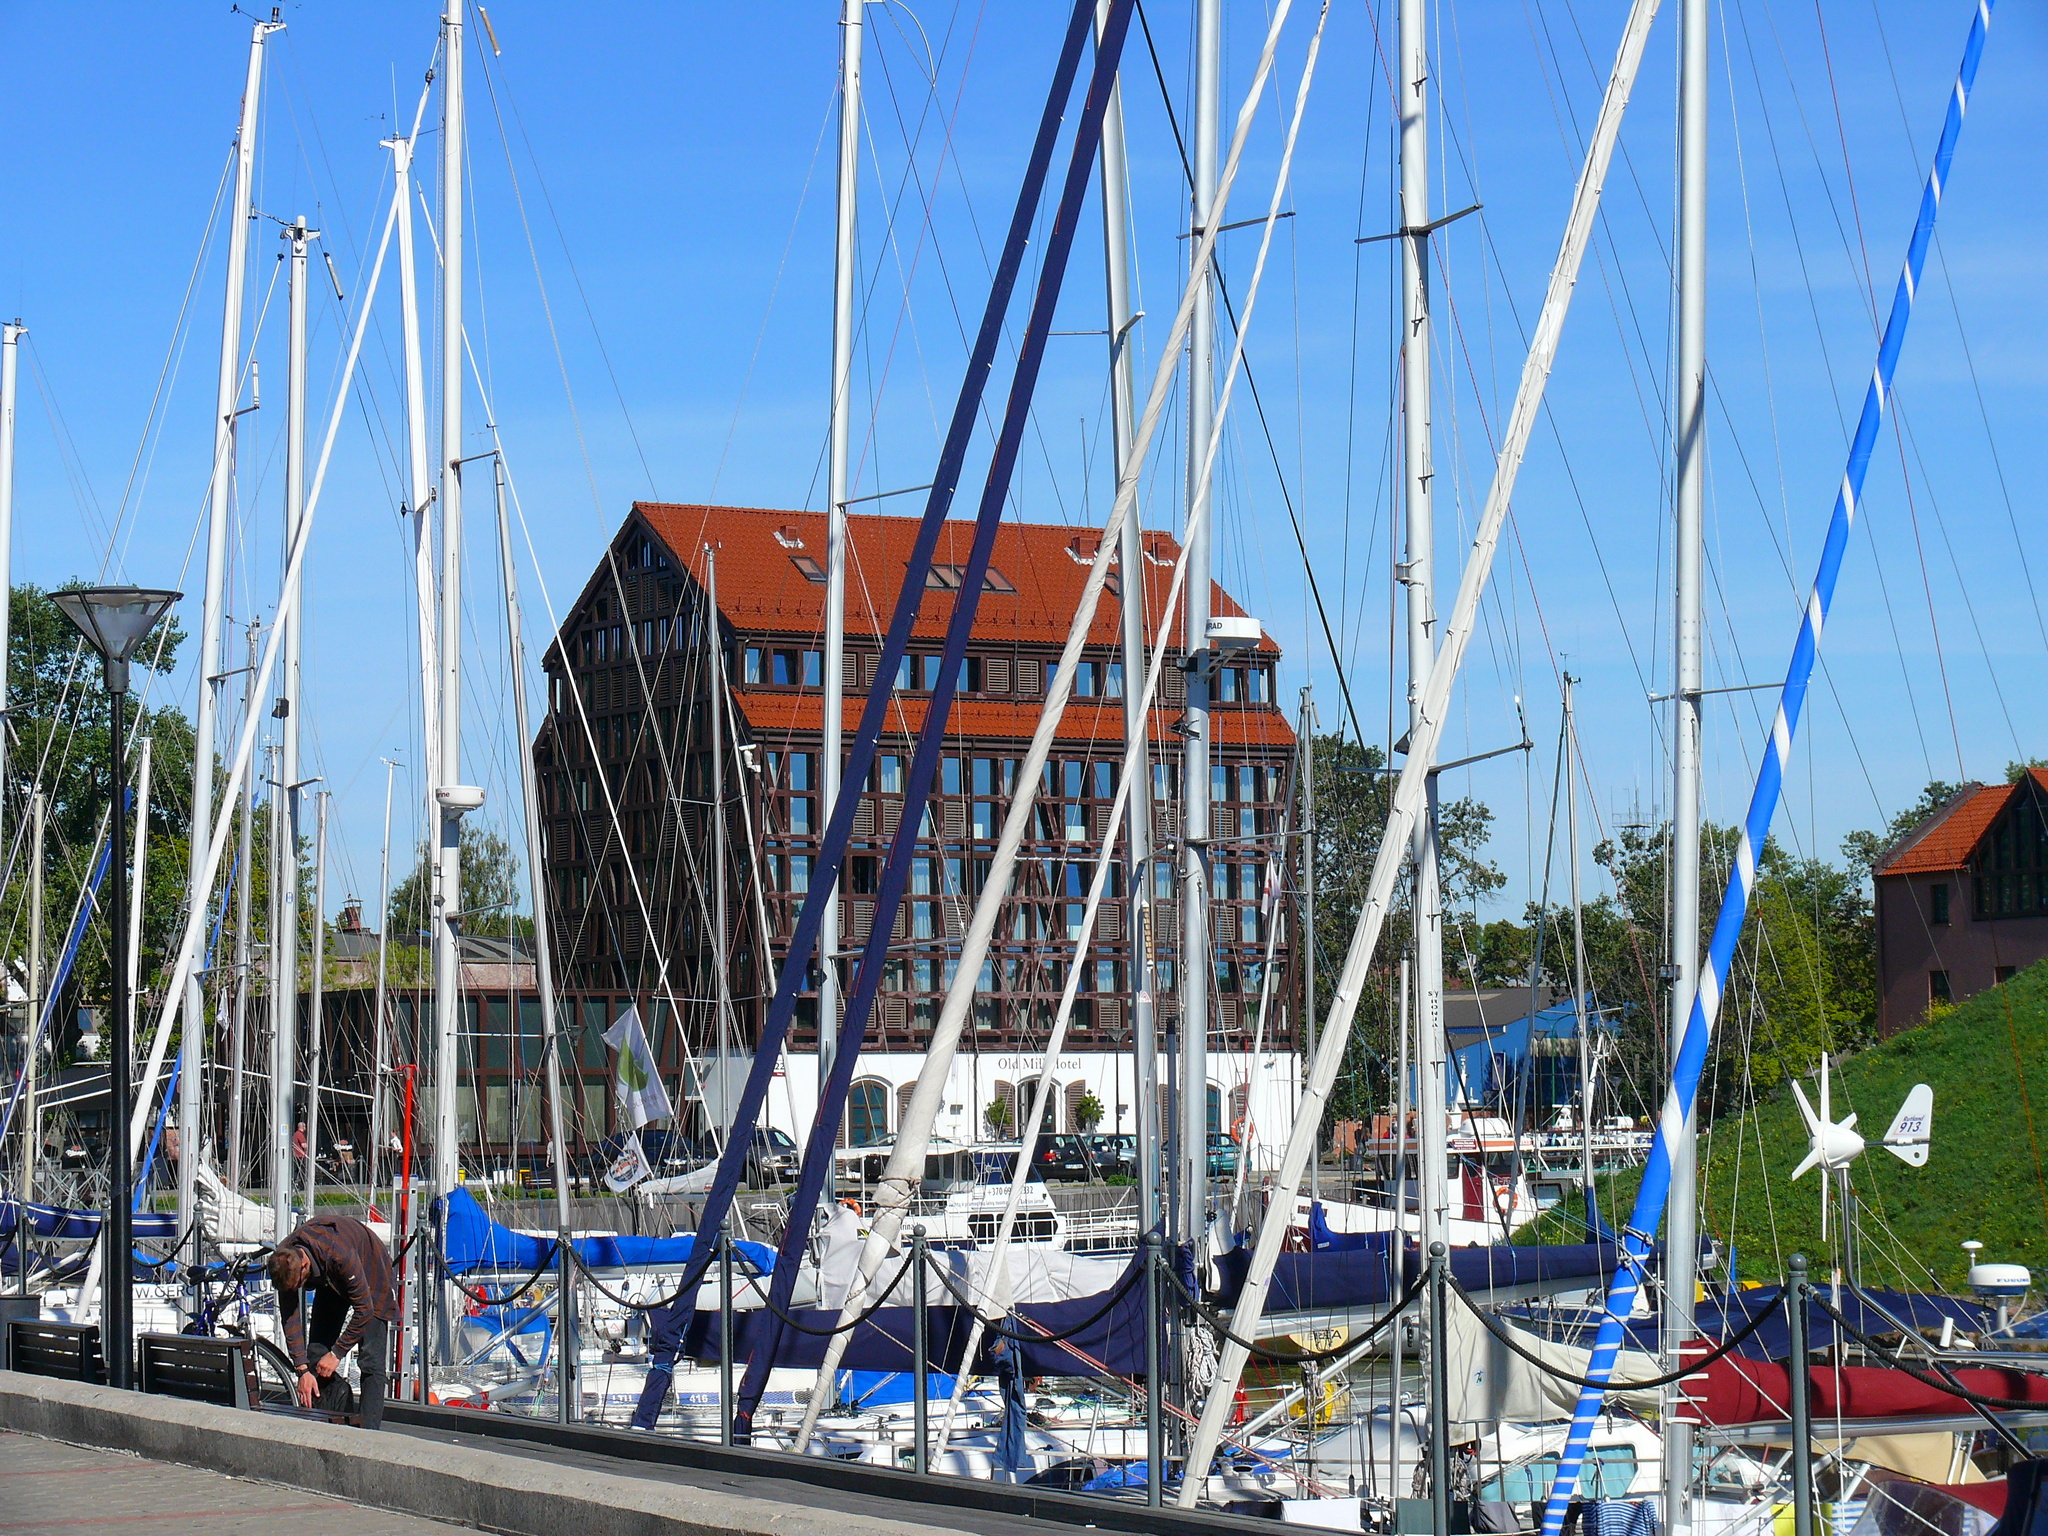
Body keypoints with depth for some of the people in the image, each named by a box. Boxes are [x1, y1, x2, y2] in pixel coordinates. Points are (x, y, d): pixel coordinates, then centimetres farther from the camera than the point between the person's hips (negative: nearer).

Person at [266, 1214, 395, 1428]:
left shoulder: (340, 1255, -43)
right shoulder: (284, 1262, -26)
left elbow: (364, 1309, -33)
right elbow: (290, 1317, -19)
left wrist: (337, 1353, -27)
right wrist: (302, 1370, -24)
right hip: (330, 1281, 6)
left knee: (371, 1360, -16)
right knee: (316, 1353, -5)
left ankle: (369, 1432, -19)